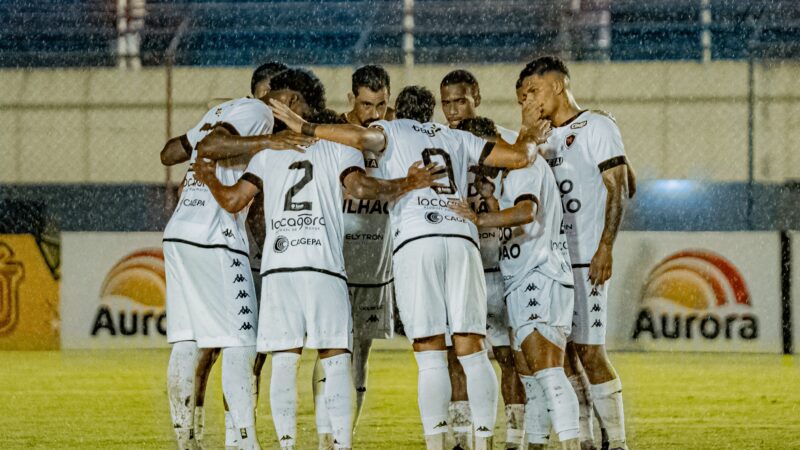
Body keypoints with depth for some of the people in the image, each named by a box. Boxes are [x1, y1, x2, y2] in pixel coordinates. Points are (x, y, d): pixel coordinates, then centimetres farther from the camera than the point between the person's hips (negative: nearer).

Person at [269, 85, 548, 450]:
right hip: (462, 240, 3)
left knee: (431, 359, -5)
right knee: (472, 352, 3)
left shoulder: (393, 131, 16)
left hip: (414, 242, -2)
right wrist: (529, 142, 44)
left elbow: (362, 137, -6)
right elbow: (519, 157, 22)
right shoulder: (457, 139, 25)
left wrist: (305, 128, 3)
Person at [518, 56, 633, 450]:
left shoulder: (596, 127, -4)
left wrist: (605, 247, -17)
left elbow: (618, 189, -10)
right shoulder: (548, 139, 19)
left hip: (585, 257, -8)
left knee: (589, 350, -10)